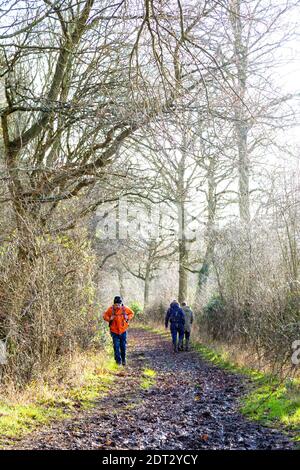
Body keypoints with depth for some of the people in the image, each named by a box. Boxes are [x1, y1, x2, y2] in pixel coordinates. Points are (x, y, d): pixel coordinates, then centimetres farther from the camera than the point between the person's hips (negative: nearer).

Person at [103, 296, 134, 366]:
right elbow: (105, 315, 3)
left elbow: (132, 313, 11)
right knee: (116, 346, -6)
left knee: (123, 346, 9)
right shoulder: (111, 309, -10)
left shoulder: (125, 309, -6)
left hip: (123, 331, 1)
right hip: (114, 331, -1)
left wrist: (128, 318, -6)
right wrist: (109, 319, -16)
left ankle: (123, 360, 25)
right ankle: (118, 360, 6)